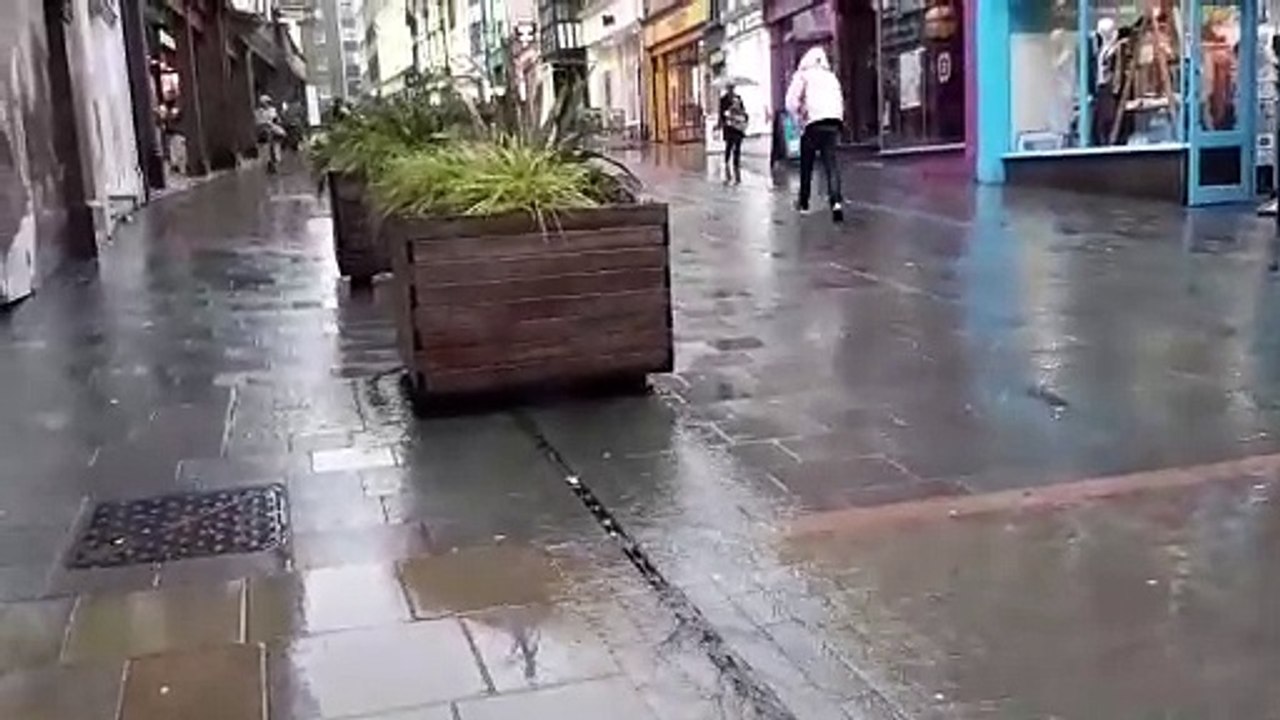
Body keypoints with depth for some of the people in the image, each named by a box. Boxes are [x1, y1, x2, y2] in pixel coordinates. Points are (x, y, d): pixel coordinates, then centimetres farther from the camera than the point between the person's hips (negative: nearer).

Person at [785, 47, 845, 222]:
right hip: (834, 123, 3)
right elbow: (840, 101, 18)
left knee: (806, 165, 11)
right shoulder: (831, 77, 23)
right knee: (831, 163, -5)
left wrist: (799, 117, 9)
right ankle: (836, 201, -24)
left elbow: (791, 102, -3)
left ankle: (803, 202, 20)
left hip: (813, 123, -3)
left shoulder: (802, 76, 10)